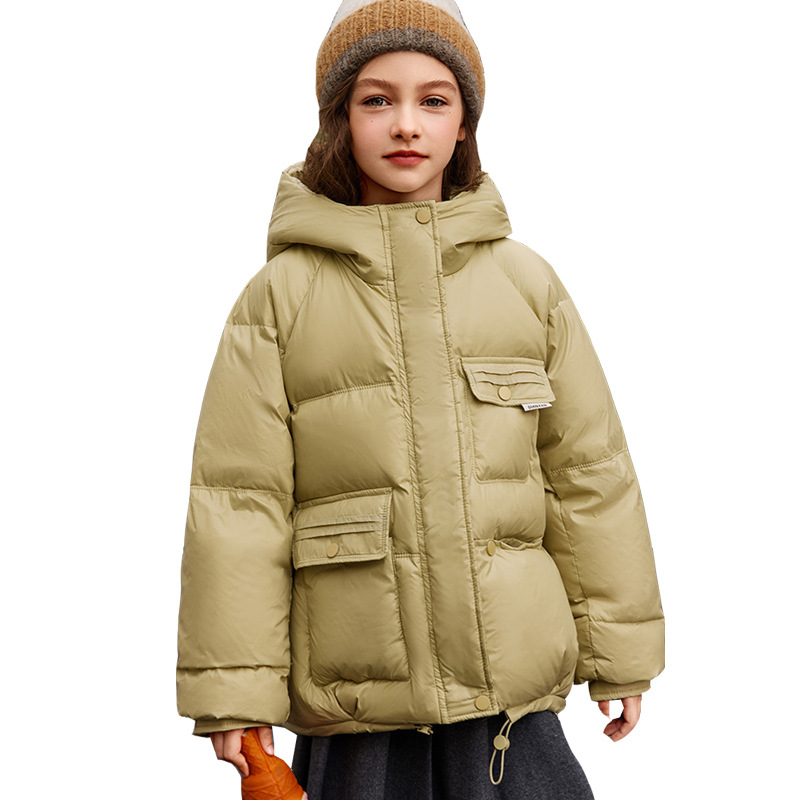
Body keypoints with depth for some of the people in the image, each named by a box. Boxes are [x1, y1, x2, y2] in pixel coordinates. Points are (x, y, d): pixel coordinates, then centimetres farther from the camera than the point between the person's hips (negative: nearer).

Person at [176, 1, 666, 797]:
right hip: (354, 694, -1)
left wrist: (619, 652, 10)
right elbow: (239, 495, -3)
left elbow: (588, 471, 8)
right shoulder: (281, 296, -1)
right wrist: (233, 690, -5)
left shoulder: (527, 282, 5)